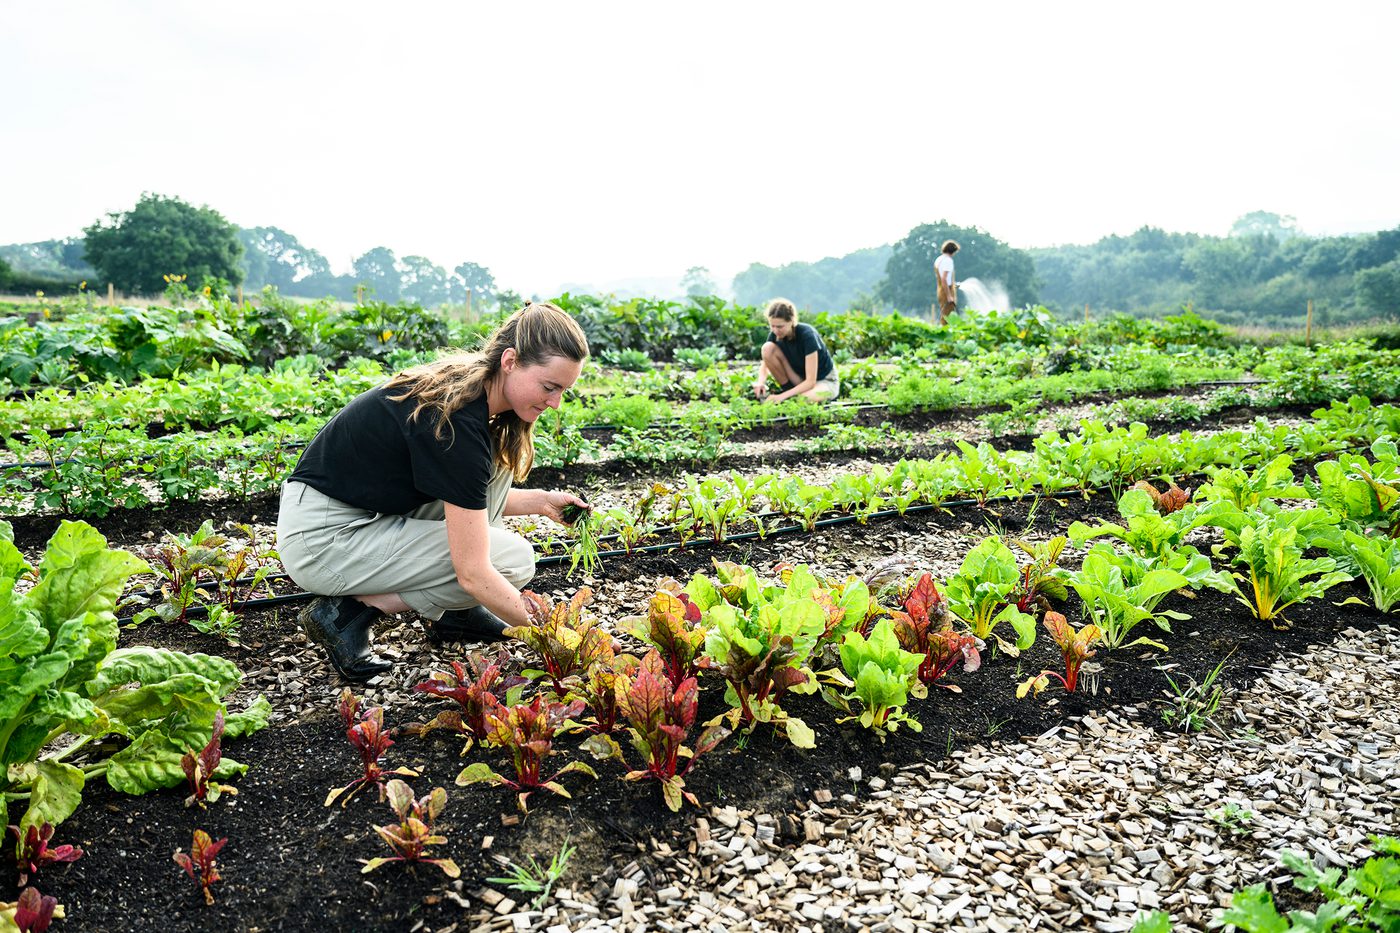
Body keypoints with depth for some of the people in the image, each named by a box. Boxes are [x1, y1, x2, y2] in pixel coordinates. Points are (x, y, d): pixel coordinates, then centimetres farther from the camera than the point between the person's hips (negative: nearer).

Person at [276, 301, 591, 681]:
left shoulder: (468, 382, -1)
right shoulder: (458, 422, -28)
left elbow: (467, 499, 15)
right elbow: (474, 573, -26)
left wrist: (541, 501, 4)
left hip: (369, 513, 9)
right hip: (323, 540, -9)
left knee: (496, 463, 2)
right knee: (515, 558, -14)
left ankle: (453, 610, 5)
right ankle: (350, 610, -5)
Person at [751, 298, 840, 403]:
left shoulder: (807, 335, -29)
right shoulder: (775, 334, -14)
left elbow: (811, 381, -31)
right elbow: (765, 363, -4)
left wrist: (782, 396, -40)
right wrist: (761, 382, -28)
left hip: (825, 381, -5)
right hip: (799, 378, 6)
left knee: (804, 399, -42)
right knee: (768, 348, -19)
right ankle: (788, 390, -6)